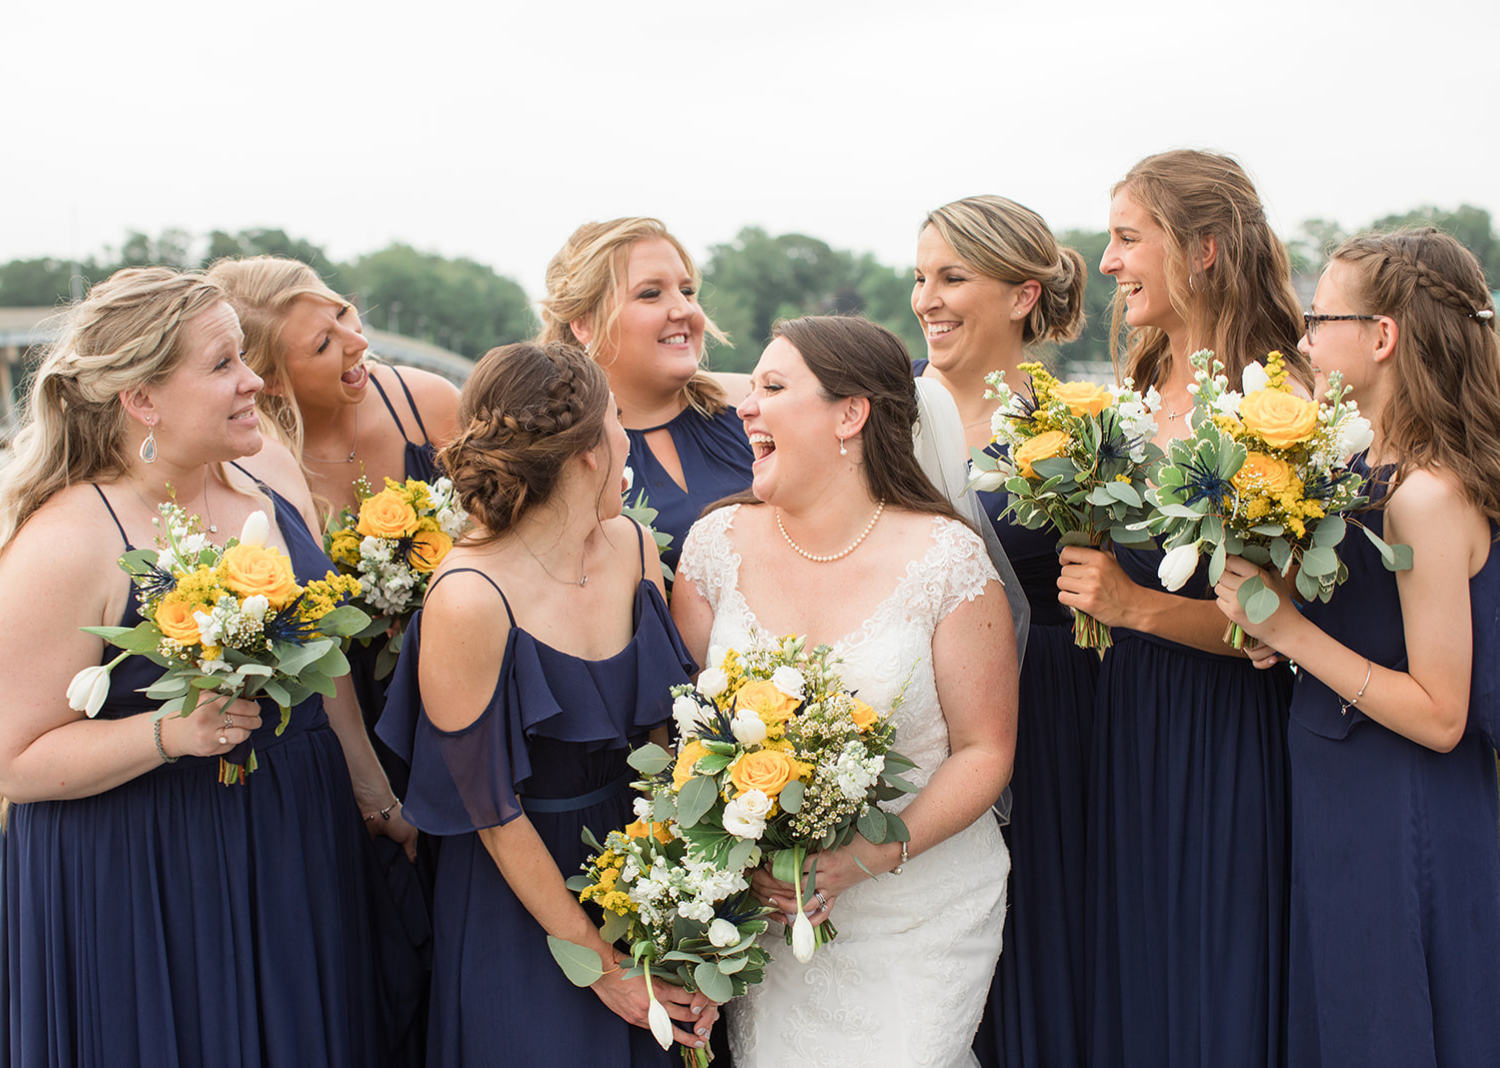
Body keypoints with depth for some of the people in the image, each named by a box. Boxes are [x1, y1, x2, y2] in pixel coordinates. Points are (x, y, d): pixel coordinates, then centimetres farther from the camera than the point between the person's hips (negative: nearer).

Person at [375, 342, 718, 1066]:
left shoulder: (634, 549, -5)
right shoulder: (470, 600, -24)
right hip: (518, 904, -6)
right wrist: (597, 961, -12)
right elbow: (491, 813, -17)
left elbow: (662, 734, 1)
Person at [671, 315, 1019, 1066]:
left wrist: (874, 854, -20)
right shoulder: (719, 542, -2)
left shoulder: (947, 558, -11)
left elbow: (984, 751, -8)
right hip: (764, 902, 2)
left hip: (920, 907, -2)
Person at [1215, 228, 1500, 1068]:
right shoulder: (1372, 475, 5)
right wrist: (1278, 630, -3)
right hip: (1341, 809, 9)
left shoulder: (1429, 497, -21)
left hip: (1402, 831, -9)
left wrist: (1289, 629, -22)